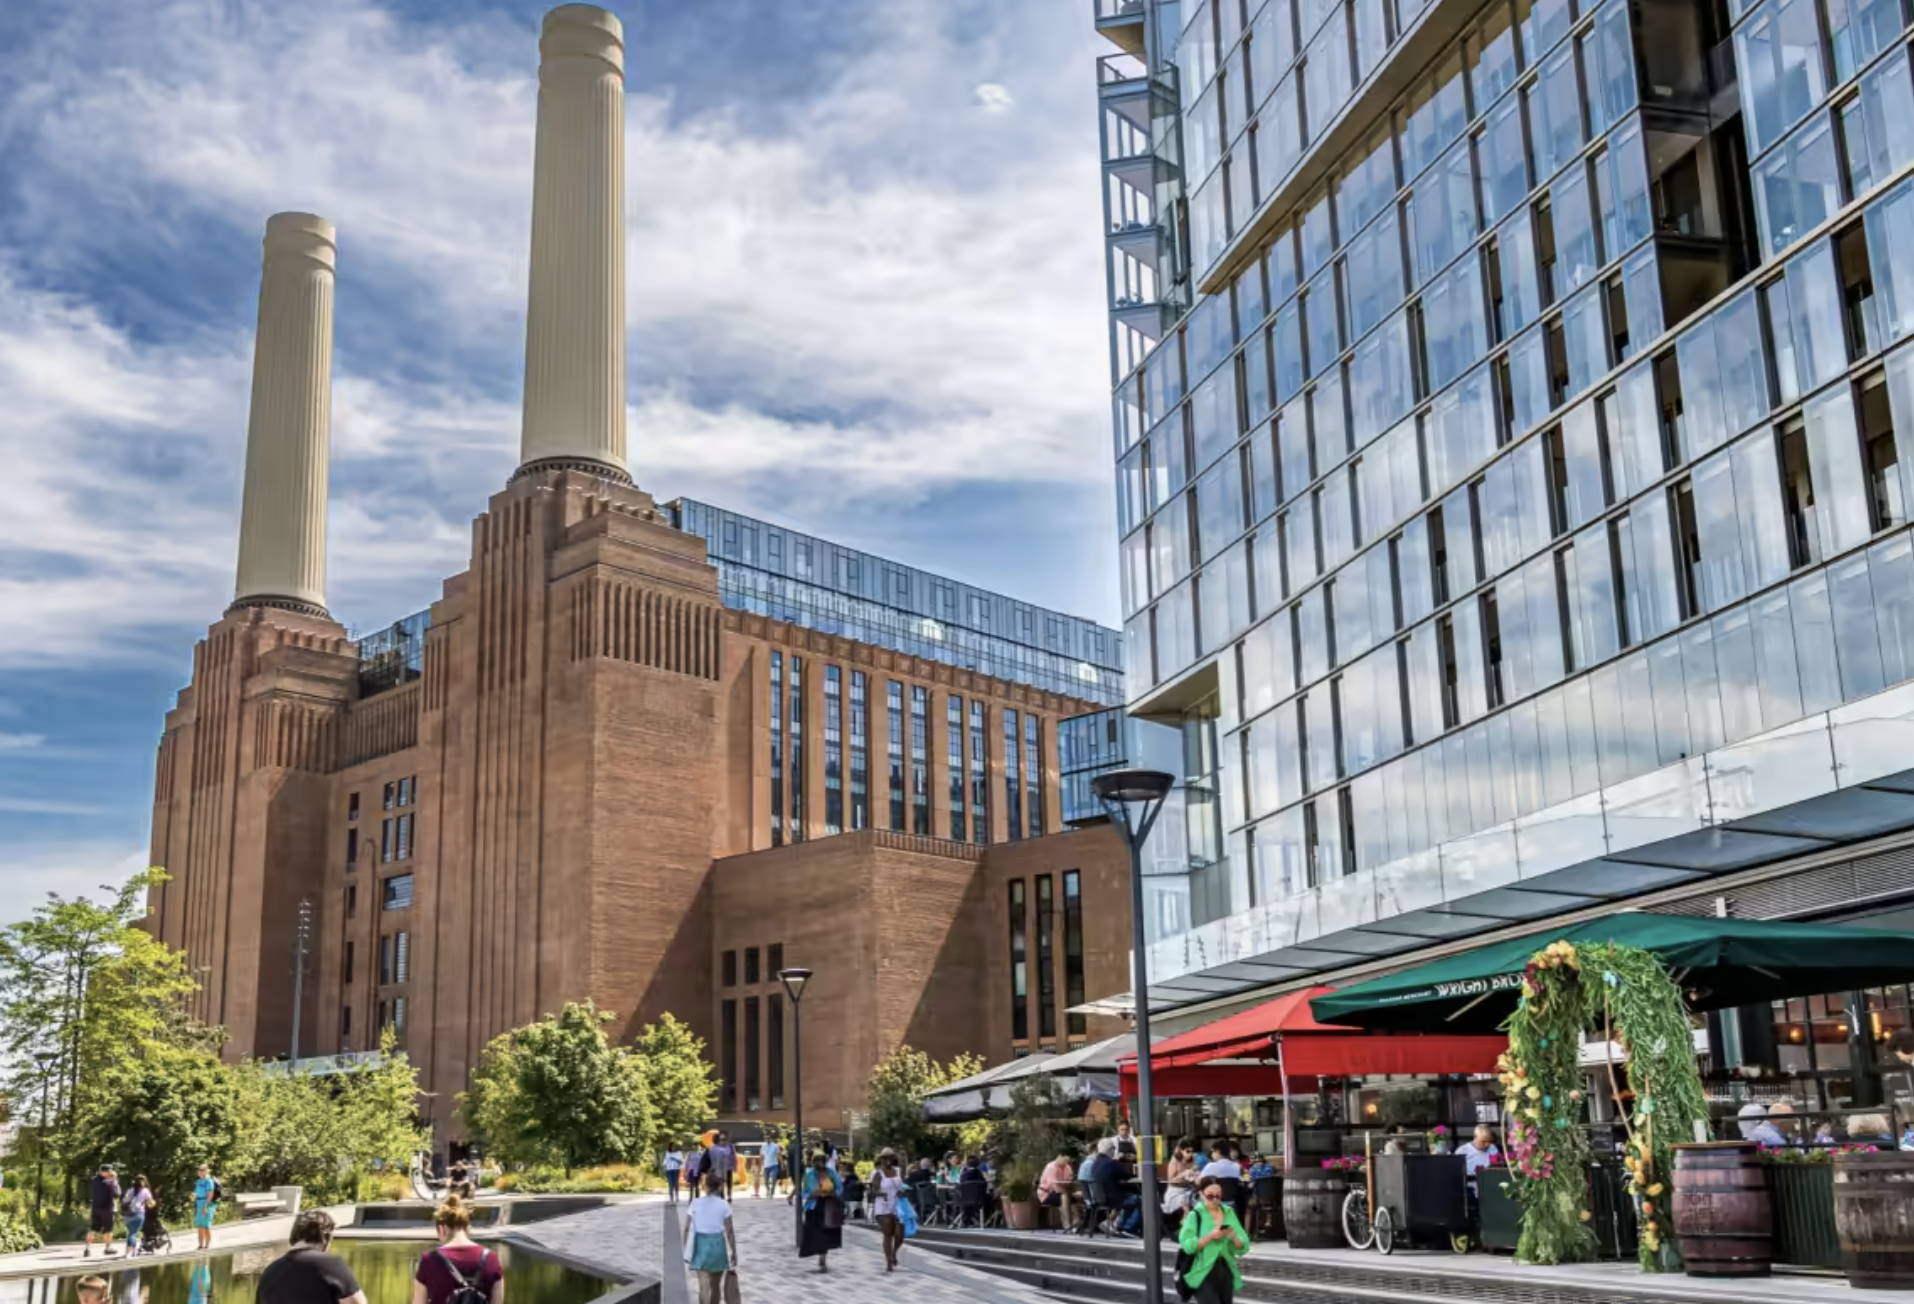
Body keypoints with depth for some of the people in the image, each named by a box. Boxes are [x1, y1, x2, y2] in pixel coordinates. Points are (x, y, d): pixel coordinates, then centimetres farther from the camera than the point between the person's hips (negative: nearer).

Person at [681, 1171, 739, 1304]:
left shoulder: (695, 1204, 0)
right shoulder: (723, 1205, -3)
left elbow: (687, 1228, -2)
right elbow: (729, 1230, -7)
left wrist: (687, 1251, 6)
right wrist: (734, 1253, -2)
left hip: (700, 1246, 0)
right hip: (718, 1246, 0)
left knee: (704, 1285, -8)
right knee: (716, 1284, 18)